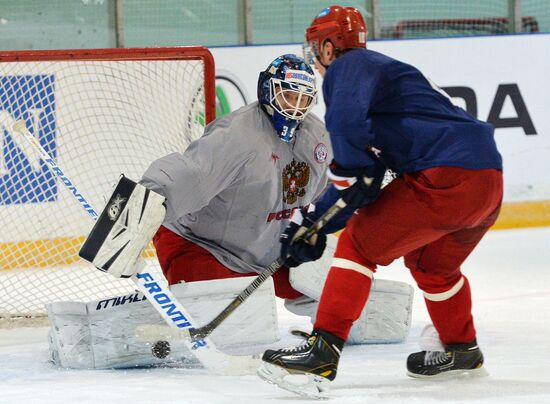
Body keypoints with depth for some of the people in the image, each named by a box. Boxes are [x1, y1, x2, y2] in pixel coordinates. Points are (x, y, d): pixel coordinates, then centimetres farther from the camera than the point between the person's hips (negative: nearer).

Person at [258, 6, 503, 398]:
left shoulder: (350, 65, 1)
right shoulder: (379, 69, 30)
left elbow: (345, 117, -24)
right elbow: (355, 182, 29)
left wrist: (352, 171, -10)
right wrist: (314, 227, 27)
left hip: (446, 176, -9)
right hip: (490, 180, 9)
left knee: (360, 244, -4)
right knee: (431, 262, 31)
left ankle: (323, 352, -10)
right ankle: (462, 351, 45)